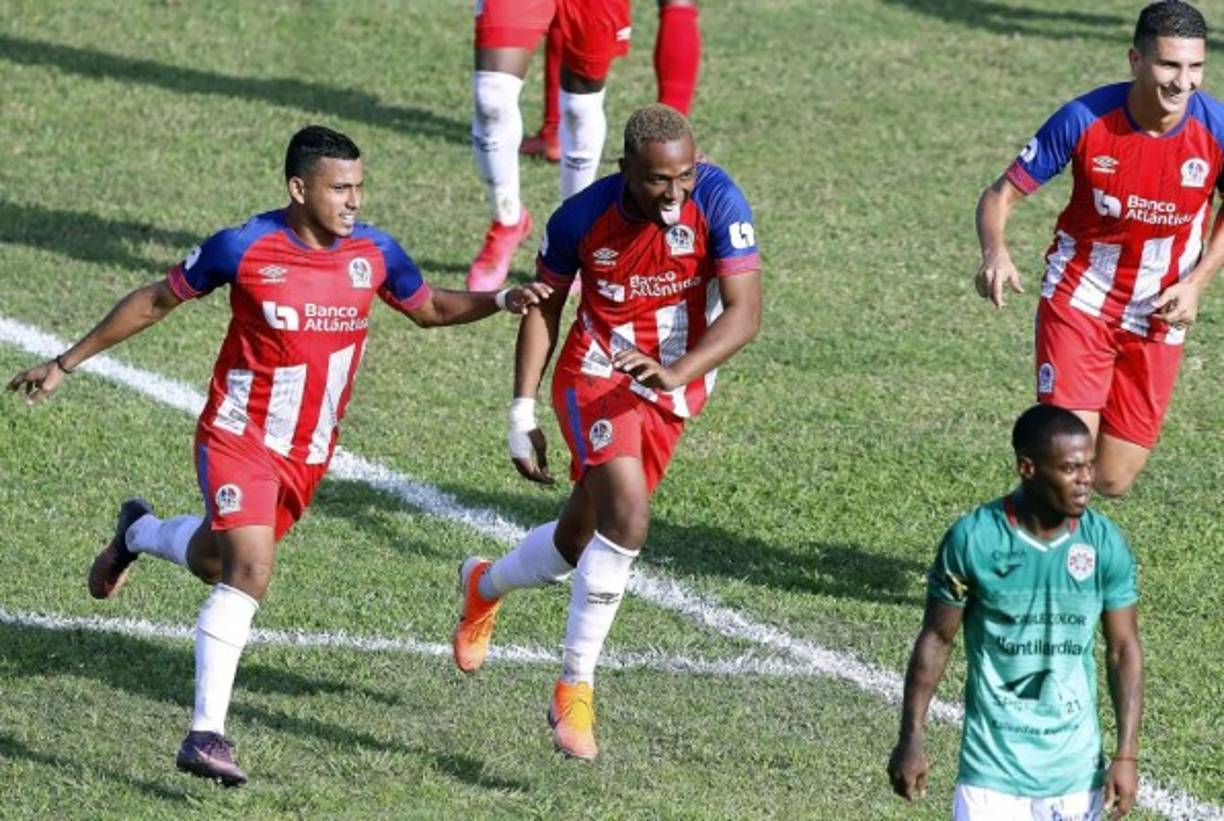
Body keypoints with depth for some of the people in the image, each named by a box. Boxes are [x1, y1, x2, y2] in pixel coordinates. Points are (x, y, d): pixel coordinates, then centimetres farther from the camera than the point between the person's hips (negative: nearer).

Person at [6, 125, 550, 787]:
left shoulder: (374, 253, -4)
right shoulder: (243, 249, -16)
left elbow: (429, 309, 14)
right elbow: (155, 302, -3)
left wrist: (503, 300, -4)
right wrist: (67, 363, 3)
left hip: (308, 453, 5)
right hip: (239, 438, -5)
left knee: (214, 563, 19)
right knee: (250, 572, -21)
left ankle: (139, 533, 53)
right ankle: (206, 734, -16)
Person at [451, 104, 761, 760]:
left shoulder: (718, 203, -20)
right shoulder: (583, 217, -18)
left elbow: (744, 312, -25)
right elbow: (543, 308, -2)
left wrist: (678, 373, -41)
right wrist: (522, 414, -5)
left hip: (674, 389, 3)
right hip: (597, 379, -3)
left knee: (579, 543, 13)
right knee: (627, 520, -25)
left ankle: (484, 585, 46)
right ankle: (575, 689, -13)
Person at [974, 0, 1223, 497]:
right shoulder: (1083, 120, -19)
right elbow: (1001, 195, -11)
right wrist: (994, 252, -33)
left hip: (1158, 317, 2)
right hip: (1078, 302, -2)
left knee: (1112, 483, 5)